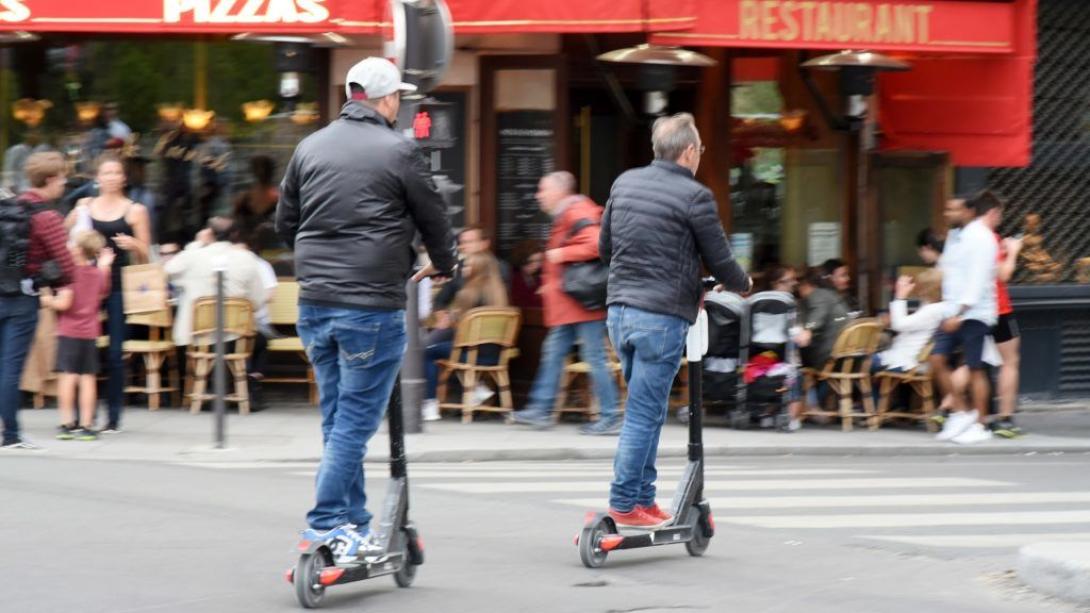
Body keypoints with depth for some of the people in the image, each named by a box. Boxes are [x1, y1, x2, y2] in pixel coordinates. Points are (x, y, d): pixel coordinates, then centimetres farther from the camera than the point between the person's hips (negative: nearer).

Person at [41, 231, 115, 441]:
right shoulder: (98, 273, 7)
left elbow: (64, 303, -17)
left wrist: (48, 301, 2)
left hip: (69, 331, -5)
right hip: (89, 332, 5)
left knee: (67, 376, -3)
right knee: (88, 378, 5)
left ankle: (66, 423, -6)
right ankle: (86, 425, 4)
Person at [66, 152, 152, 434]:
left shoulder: (135, 210, 4)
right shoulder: (84, 207, 10)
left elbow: (144, 256, 5)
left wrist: (132, 245, -16)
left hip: (119, 286, -2)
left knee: (114, 352, -2)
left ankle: (113, 417, 3)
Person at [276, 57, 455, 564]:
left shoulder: (310, 148, 9)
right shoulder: (397, 151, -7)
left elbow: (285, 223, 17)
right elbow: (433, 218, 2)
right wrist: (442, 264, 23)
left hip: (315, 304, 6)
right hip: (372, 306, -6)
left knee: (338, 417, 14)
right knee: (356, 419, -2)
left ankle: (355, 526, 17)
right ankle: (327, 524, -7)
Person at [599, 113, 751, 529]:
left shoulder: (625, 183, 9)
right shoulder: (694, 197, -11)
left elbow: (605, 248, 18)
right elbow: (720, 261, -4)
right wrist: (742, 284, 17)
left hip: (620, 310, 7)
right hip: (662, 316, -7)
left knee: (645, 410, 16)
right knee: (644, 413, -3)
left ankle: (644, 499, 18)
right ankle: (624, 505, -3)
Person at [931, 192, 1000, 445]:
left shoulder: (980, 238, -12)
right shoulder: (954, 235, 15)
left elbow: (977, 280, -19)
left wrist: (959, 313, -23)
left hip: (974, 313, -8)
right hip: (954, 312, 8)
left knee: (975, 368, -3)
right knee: (937, 360, -2)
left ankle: (980, 425, 4)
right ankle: (961, 412, 8)